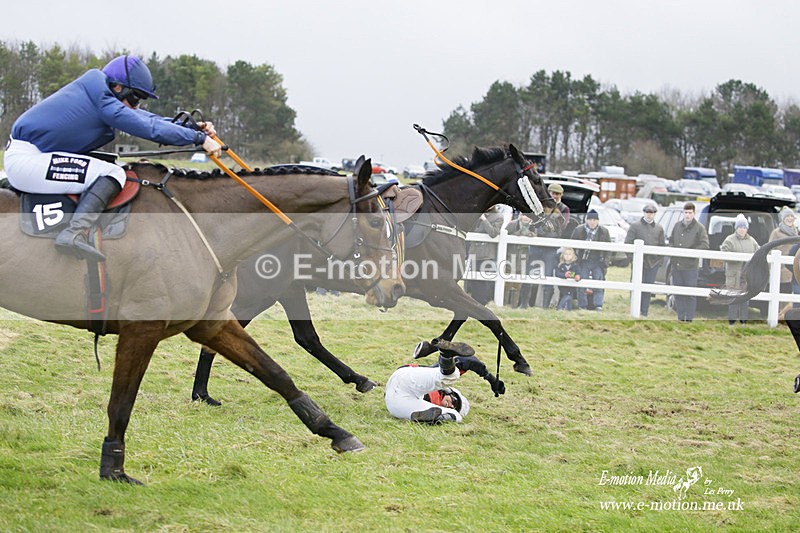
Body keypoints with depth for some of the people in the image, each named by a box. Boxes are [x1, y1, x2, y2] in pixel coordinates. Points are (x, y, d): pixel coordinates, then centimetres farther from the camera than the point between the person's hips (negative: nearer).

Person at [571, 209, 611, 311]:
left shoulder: (604, 232, 1)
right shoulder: (579, 230, -1)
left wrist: (605, 263, 0)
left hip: (598, 262, 0)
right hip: (583, 261, 0)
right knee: (582, 286, 0)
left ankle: (598, 306, -2)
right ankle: (582, 306, 7)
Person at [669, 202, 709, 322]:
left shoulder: (699, 228, -3)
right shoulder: (677, 226, 13)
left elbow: (704, 245, -10)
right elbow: (671, 241, 23)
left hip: (691, 266, -5)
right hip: (676, 265, 5)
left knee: (690, 294, -2)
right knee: (678, 294, 8)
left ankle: (689, 318, 2)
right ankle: (681, 318, 15)